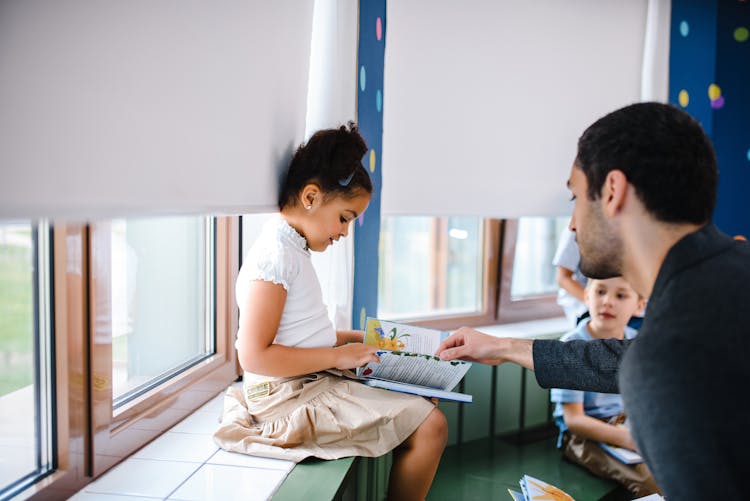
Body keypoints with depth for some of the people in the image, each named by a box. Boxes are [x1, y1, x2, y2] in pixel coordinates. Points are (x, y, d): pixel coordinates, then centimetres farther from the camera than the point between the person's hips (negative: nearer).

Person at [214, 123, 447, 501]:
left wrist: (353, 338, 14)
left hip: (312, 386, 10)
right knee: (429, 425, -14)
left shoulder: (293, 249, 14)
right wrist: (338, 355, -18)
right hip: (290, 397, -10)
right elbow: (254, 356, -23)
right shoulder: (275, 254, -17)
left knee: (423, 412, 12)